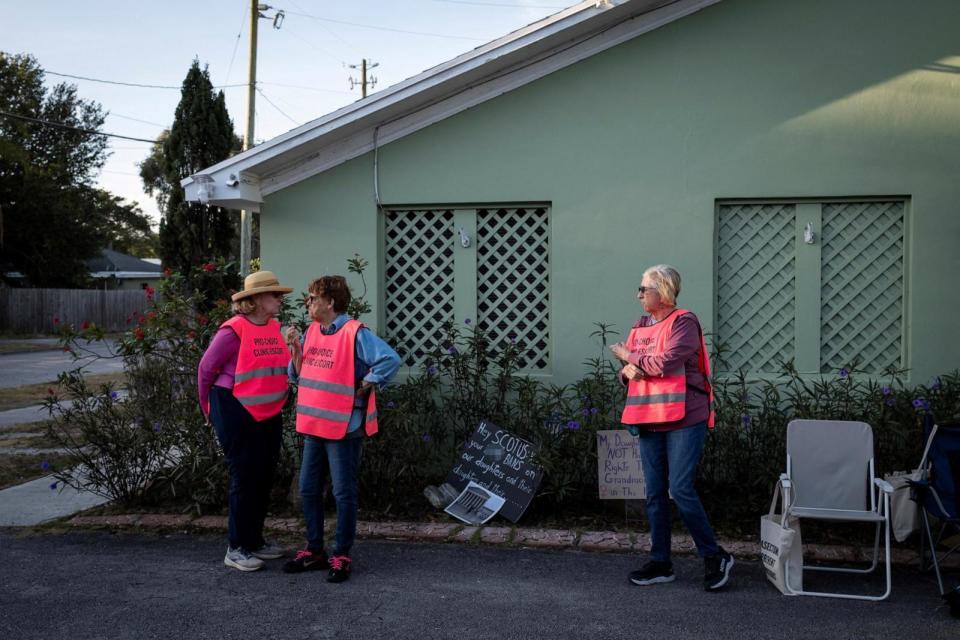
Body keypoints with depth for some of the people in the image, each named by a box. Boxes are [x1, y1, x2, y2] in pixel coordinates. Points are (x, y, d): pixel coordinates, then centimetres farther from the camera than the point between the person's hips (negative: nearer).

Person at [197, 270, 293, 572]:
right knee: (245, 478, -2)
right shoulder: (234, 331, -16)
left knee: (265, 477, 14)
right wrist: (210, 409, 3)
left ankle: (255, 540, 28)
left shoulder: (274, 327, 4)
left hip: (269, 414, 8)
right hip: (238, 414, -7)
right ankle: (237, 549, 10)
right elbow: (206, 369, -6)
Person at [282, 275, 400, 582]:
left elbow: (391, 360, -24)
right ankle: (314, 551, 28)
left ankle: (341, 556, 13)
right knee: (308, 490, 14)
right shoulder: (312, 331, 10)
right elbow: (298, 375, 14)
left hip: (343, 427, -8)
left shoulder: (354, 333, -15)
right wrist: (295, 348, -2)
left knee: (344, 493, 2)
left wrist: (364, 388, -16)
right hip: (313, 426, 8)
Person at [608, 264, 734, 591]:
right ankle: (660, 563, 19)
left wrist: (630, 356, -5)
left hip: (683, 418, -7)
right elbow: (626, 371, 16)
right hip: (649, 420, 7)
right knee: (655, 494, 9)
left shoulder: (683, 322, -8)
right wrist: (628, 370, -8)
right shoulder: (640, 327, 15)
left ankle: (714, 557, 8)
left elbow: (666, 362, -20)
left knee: (681, 490, -9)